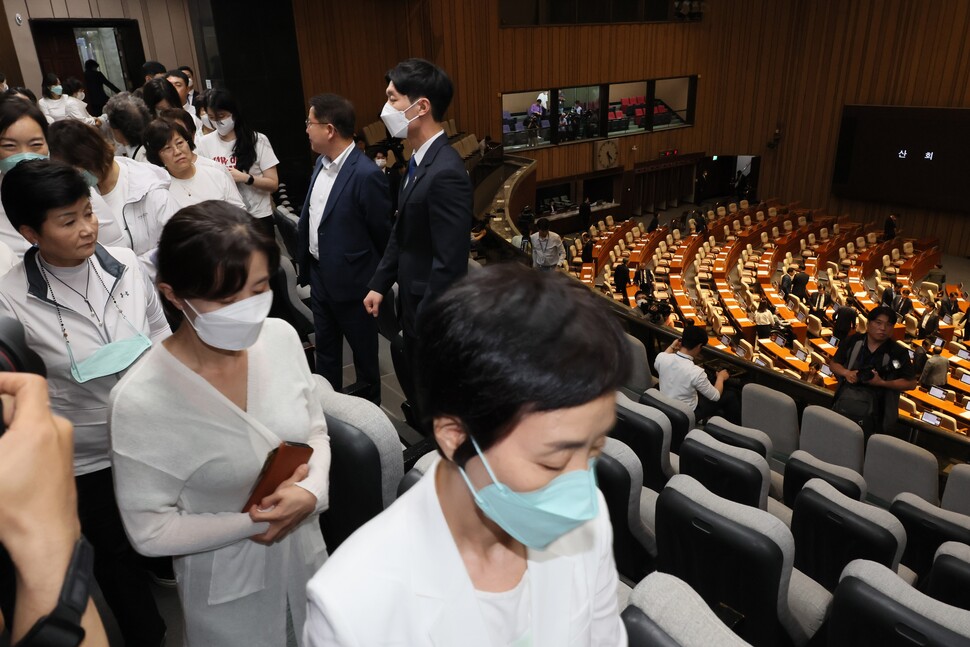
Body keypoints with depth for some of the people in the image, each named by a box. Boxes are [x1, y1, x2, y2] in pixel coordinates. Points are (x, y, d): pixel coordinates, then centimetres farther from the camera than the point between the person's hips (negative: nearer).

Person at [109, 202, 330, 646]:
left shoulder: (281, 337, -16)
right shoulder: (141, 401, -27)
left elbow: (316, 432, -4)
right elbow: (149, 530, -17)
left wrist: (311, 491, -22)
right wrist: (253, 522, -21)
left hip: (307, 553, 4)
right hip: (229, 591, -4)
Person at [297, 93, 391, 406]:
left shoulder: (366, 175, -24)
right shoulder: (321, 162, 3)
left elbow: (384, 233, -16)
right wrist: (305, 263, 11)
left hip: (351, 281, -8)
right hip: (319, 274, 8)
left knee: (364, 351, 14)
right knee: (325, 348, 23)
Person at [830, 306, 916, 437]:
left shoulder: (898, 352, 2)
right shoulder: (854, 341, 6)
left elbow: (911, 383, 4)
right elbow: (833, 363, 14)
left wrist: (882, 383, -10)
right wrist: (846, 373, -7)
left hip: (874, 401, -1)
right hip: (846, 395, 2)